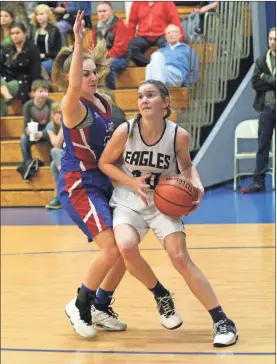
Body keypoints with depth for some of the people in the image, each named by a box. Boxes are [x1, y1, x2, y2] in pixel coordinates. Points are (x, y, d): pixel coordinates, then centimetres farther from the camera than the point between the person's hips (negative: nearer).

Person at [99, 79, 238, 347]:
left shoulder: (178, 135, -14)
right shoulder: (125, 131, -16)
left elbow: (186, 165, 8)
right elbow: (104, 163, -1)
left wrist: (197, 185, -12)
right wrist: (132, 183, -16)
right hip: (128, 202, 0)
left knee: (181, 259, -13)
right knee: (126, 247, -28)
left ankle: (221, 322, -3)